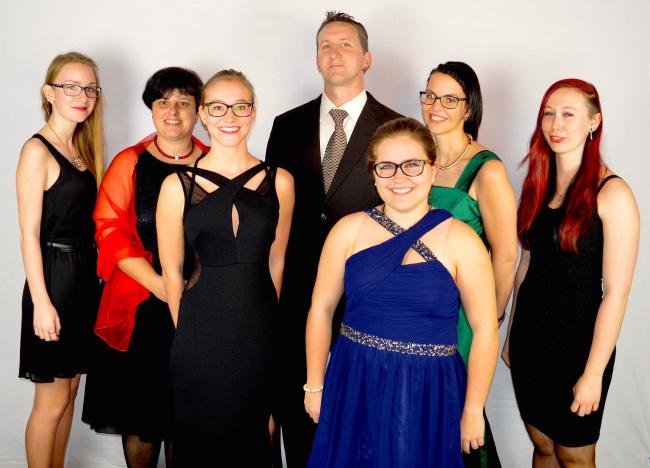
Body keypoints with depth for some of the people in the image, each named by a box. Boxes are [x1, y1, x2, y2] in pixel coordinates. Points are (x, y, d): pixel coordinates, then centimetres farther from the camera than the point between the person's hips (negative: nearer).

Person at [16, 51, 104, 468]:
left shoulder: (84, 148, 11)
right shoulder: (38, 150, -12)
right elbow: (29, 233, -15)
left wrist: (94, 273, 7)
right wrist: (41, 302, -18)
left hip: (86, 275, 8)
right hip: (54, 276, -8)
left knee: (69, 389, 17)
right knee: (52, 401, 3)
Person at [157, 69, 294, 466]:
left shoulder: (279, 182, 1)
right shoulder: (178, 186, -4)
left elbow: (275, 263, 7)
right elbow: (172, 271, 2)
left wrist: (261, 321, 10)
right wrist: (187, 330, 6)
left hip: (259, 333, 1)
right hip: (201, 334, -1)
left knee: (254, 436, 13)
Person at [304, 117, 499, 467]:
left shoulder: (461, 241, -9)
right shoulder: (348, 231, -2)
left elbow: (484, 330, -6)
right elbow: (322, 309, 4)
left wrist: (473, 410, -4)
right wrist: (315, 386, 6)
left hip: (429, 394, -2)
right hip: (353, 386, 2)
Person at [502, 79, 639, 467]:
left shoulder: (612, 194, -15)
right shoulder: (538, 184, 5)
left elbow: (616, 292, -16)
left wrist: (593, 374, -15)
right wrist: (512, 336, 13)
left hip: (578, 344, -5)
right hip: (529, 338, 5)